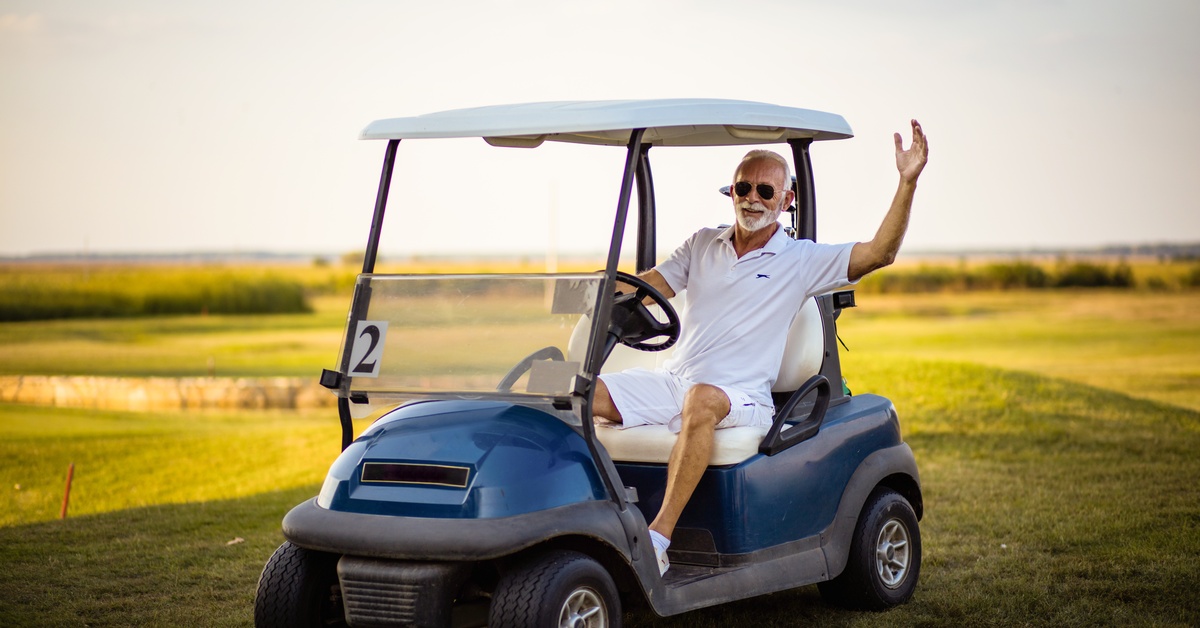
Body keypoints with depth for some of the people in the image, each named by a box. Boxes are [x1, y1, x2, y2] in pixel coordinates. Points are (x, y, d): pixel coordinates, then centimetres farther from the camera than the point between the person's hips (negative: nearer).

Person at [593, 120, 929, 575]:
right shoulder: (702, 245, 18)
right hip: (672, 381, 5)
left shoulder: (802, 260, 4)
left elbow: (880, 252, -6)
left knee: (702, 400, -41)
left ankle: (658, 539, -43)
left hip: (741, 397, -5)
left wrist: (907, 183, -15)